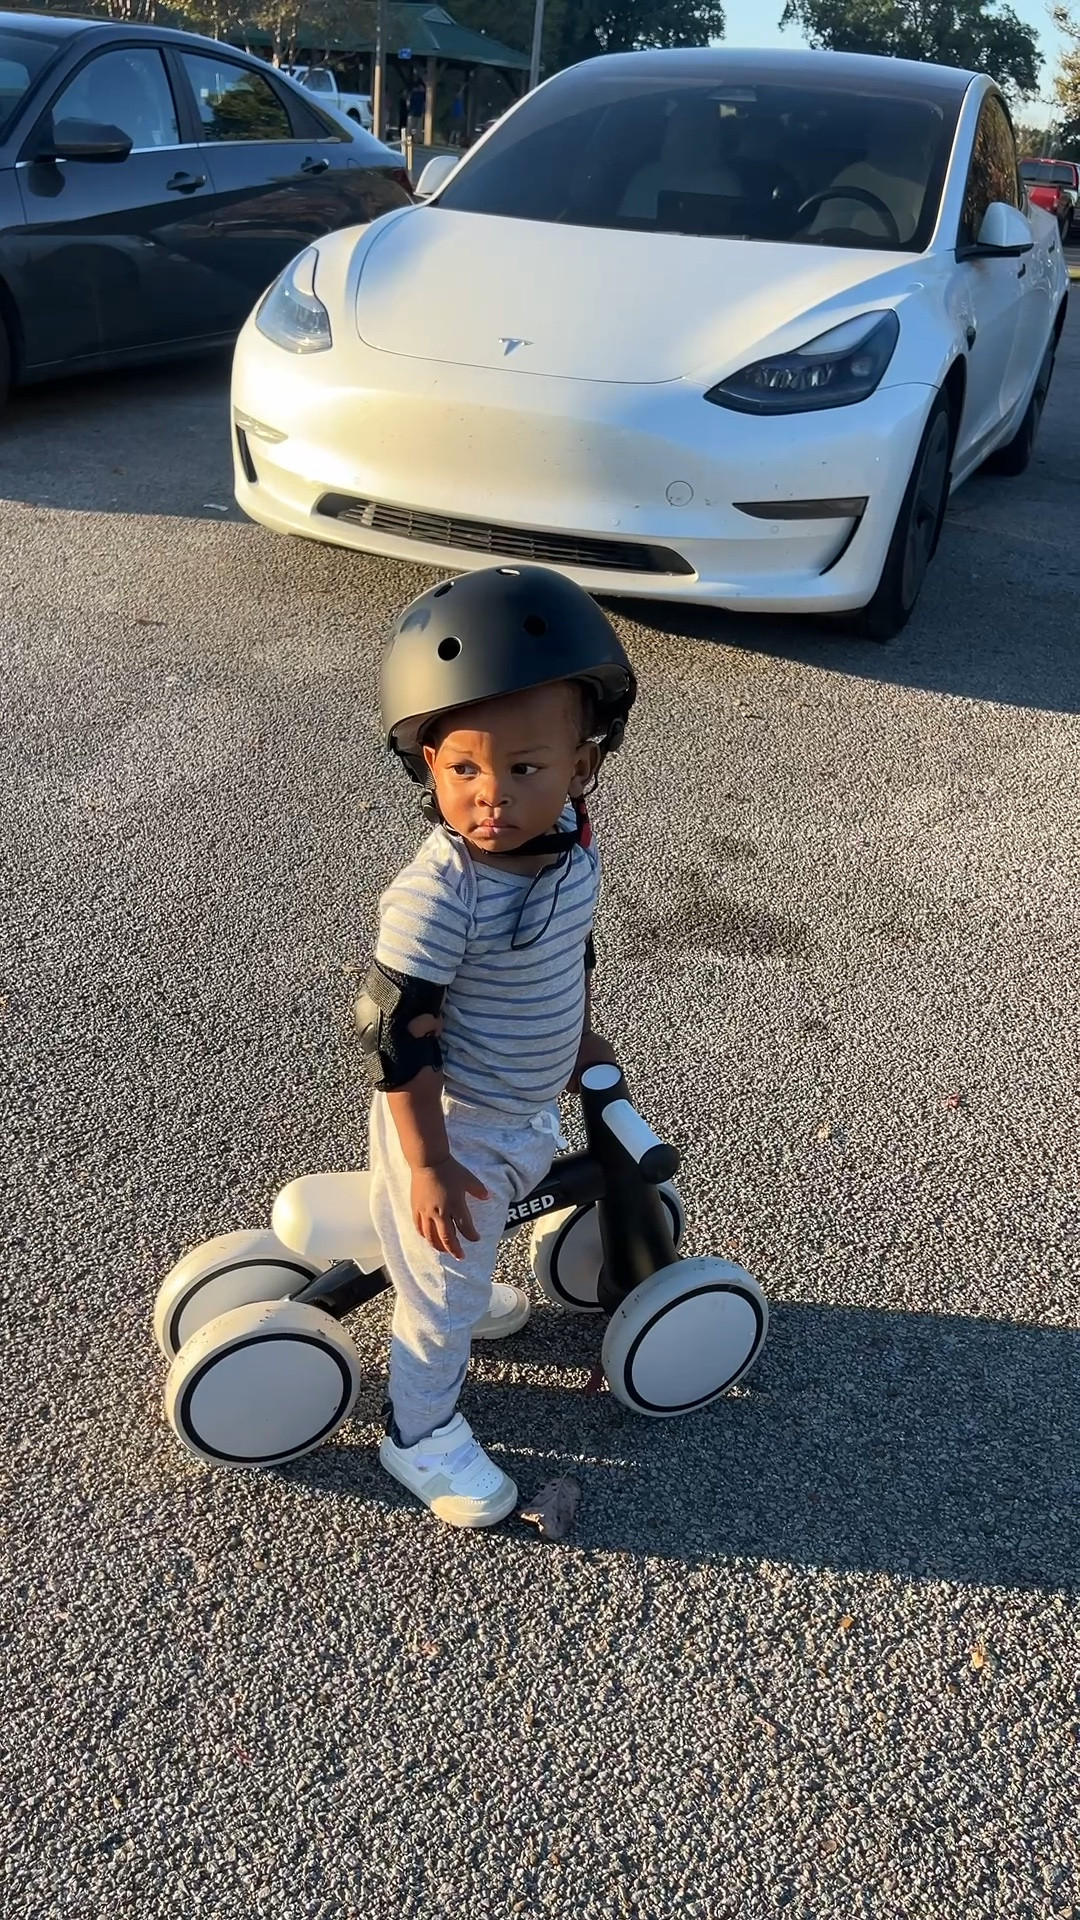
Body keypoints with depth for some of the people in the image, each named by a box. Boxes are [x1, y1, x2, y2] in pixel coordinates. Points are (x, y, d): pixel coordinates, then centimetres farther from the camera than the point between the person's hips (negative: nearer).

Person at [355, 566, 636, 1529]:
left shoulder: (572, 838, -13)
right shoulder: (435, 896, -36)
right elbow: (397, 1039, -27)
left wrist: (578, 1034, 19)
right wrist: (431, 1166, -22)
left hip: (528, 1104, 7)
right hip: (452, 1121, -7)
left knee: (490, 1227, 33)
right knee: (444, 1275, 13)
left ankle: (462, 1300, 64)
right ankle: (421, 1431, 38)